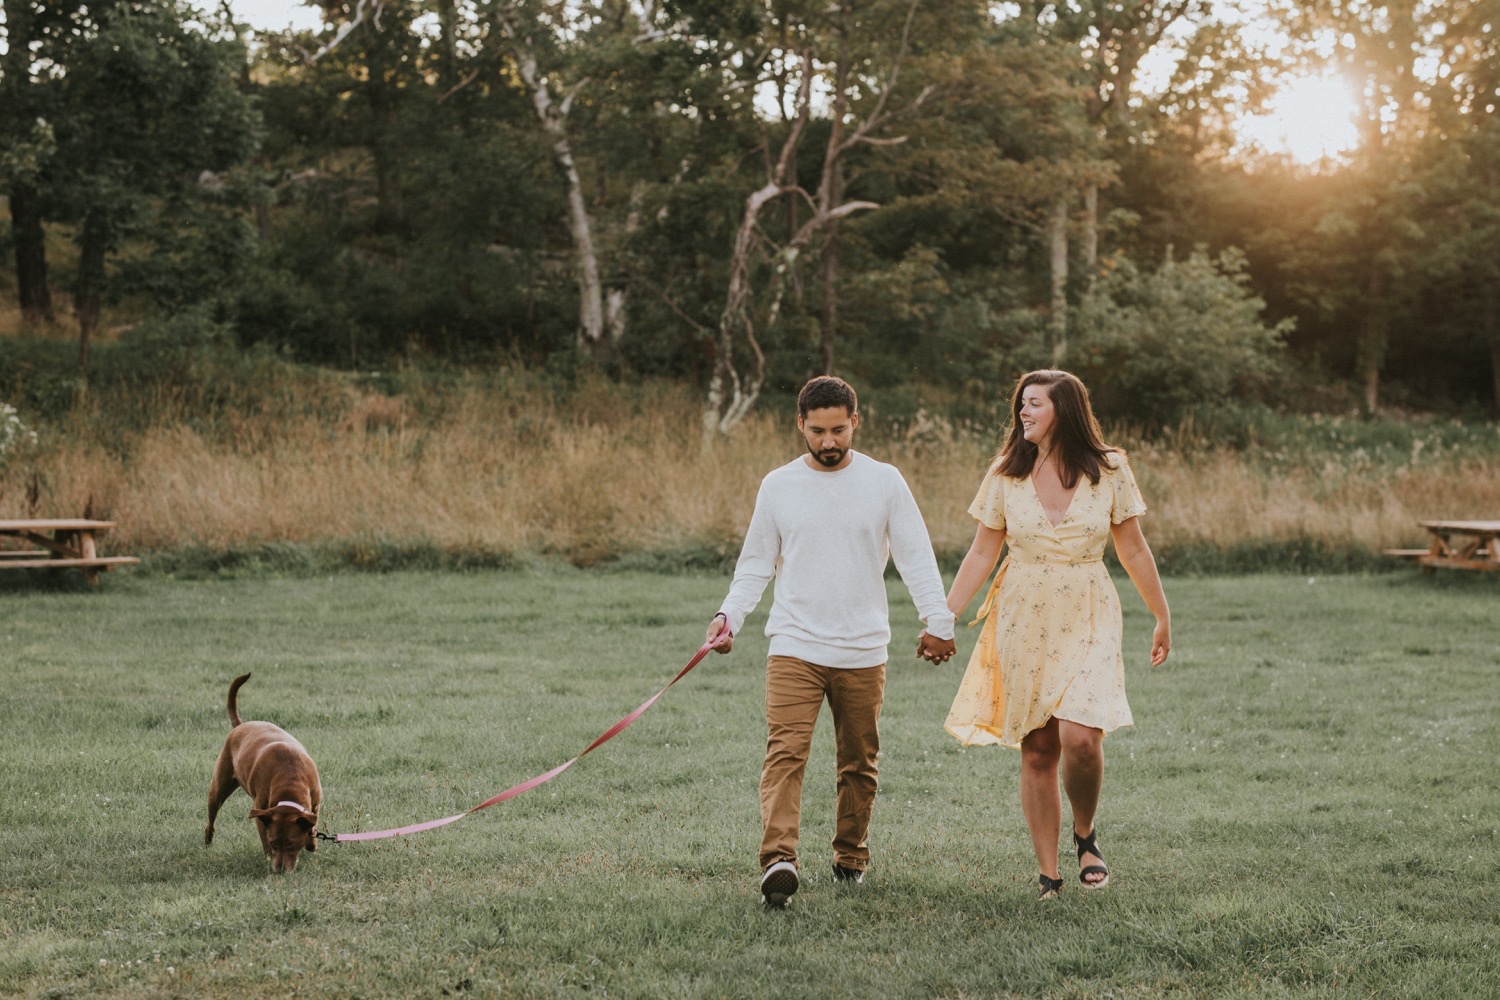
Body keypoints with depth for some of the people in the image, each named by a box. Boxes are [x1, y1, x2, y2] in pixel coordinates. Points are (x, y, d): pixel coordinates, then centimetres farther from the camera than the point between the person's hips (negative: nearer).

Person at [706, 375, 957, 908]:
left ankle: (851, 854, 26)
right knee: (785, 751, -16)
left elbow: (916, 556, 4)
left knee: (860, 762, 10)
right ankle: (778, 858, -27)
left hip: (863, 651, 1)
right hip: (794, 646, -1)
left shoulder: (884, 482, 3)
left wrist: (938, 621, -5)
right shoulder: (778, 485, 5)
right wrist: (729, 614, -1)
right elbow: (756, 564, 12)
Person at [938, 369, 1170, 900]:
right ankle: (1049, 876, 11)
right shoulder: (1006, 473, 0)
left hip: (1087, 621, -1)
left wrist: (1162, 617, 12)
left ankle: (1085, 834, 10)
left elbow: (1133, 549, 7)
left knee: (1080, 738, -19)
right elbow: (981, 553, 5)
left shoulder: (1109, 470, -2)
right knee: (1037, 752, 3)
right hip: (1022, 620, 1)